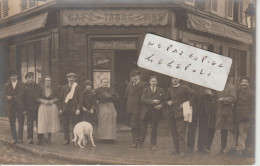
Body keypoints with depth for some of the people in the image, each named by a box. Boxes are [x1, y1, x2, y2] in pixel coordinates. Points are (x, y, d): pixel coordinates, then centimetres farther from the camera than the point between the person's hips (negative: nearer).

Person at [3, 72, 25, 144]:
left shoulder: (21, 85, 3)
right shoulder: (6, 85, 9)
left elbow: (20, 96, -4)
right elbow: (5, 95, 0)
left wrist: (11, 97, -9)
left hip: (19, 106, -2)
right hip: (10, 107, 2)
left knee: (21, 123, -2)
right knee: (12, 123, 4)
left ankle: (20, 138, 7)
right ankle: (14, 138, 14)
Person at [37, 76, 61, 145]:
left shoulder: (54, 90, 2)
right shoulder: (41, 89, -2)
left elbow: (56, 98, 9)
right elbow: (37, 98, 3)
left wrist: (52, 101, -9)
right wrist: (43, 101, -13)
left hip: (52, 107, 2)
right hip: (43, 107, -1)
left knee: (50, 123, 5)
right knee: (42, 123, -4)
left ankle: (49, 140, 17)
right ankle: (41, 140, 4)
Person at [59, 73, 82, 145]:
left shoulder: (77, 87, 4)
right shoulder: (64, 87, 9)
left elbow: (80, 99, 1)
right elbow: (60, 98, 10)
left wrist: (78, 108, -8)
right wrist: (60, 108, 3)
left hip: (74, 109, -2)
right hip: (65, 109, 2)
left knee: (75, 125, -3)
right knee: (65, 125, 6)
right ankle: (66, 139, 16)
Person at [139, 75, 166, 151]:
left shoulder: (161, 90, 5)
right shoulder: (145, 90, 2)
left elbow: (164, 100, 8)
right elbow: (142, 99, -11)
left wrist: (161, 105, -11)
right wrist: (152, 101, -21)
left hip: (155, 112, 1)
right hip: (146, 112, 0)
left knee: (154, 129, 8)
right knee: (143, 128, 6)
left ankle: (153, 145, 18)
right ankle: (140, 142, 23)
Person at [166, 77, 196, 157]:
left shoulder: (184, 88, -2)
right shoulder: (169, 89, 15)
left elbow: (194, 94, -7)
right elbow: (167, 99, 25)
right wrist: (168, 102, 3)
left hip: (180, 113, -5)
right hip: (172, 114, 6)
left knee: (181, 132, -8)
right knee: (174, 132, 10)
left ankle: (182, 150, -4)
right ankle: (176, 148, 22)